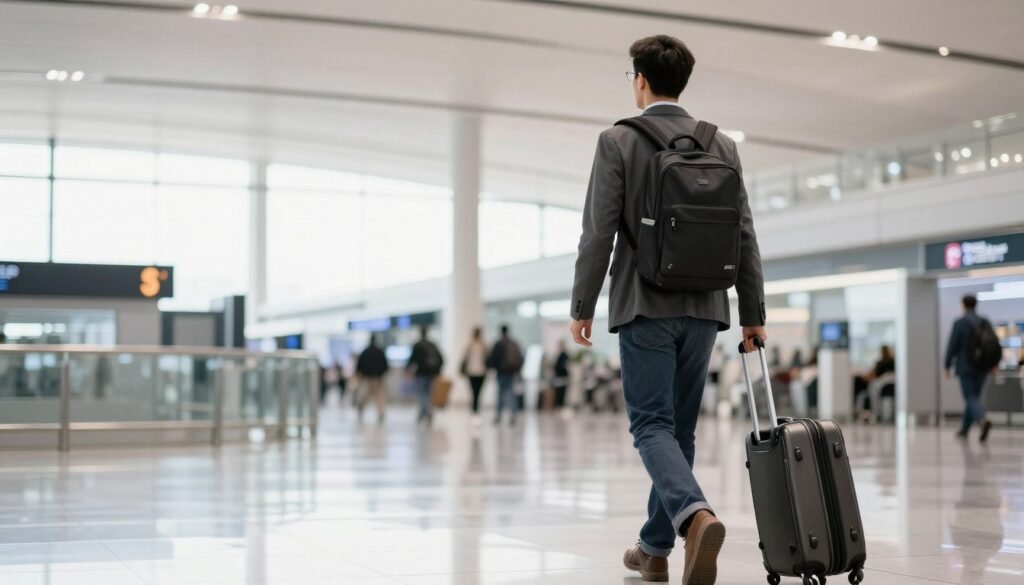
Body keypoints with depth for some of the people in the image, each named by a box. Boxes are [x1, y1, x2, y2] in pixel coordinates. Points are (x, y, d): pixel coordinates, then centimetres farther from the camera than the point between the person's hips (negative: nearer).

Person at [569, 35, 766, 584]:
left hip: (645, 306, -4)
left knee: (652, 426, -3)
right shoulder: (722, 145, 6)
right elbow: (744, 236, 6)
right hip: (703, 308, 4)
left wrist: (582, 307, -1)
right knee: (679, 428, 12)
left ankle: (697, 515, -29)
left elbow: (598, 232, -9)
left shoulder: (618, 141, -5)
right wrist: (753, 314, 11)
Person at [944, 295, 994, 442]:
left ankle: (983, 421, -34)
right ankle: (964, 430, 23)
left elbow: (952, 346, -11)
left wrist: (948, 366, -3)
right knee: (974, 397, 15)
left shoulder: (959, 323, -10)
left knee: (971, 398, -7)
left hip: (965, 367, -5)